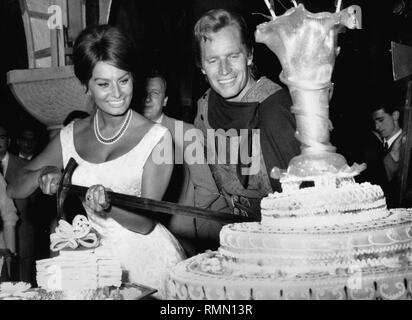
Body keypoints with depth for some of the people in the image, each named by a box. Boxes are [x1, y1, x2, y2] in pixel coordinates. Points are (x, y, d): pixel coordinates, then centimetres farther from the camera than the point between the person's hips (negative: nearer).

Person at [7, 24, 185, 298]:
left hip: (146, 258, -3)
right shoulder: (71, 136, 6)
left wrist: (108, 209, -27)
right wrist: (43, 174, -12)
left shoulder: (156, 138, -7)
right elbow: (14, 190, 8)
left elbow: (146, 223, -9)